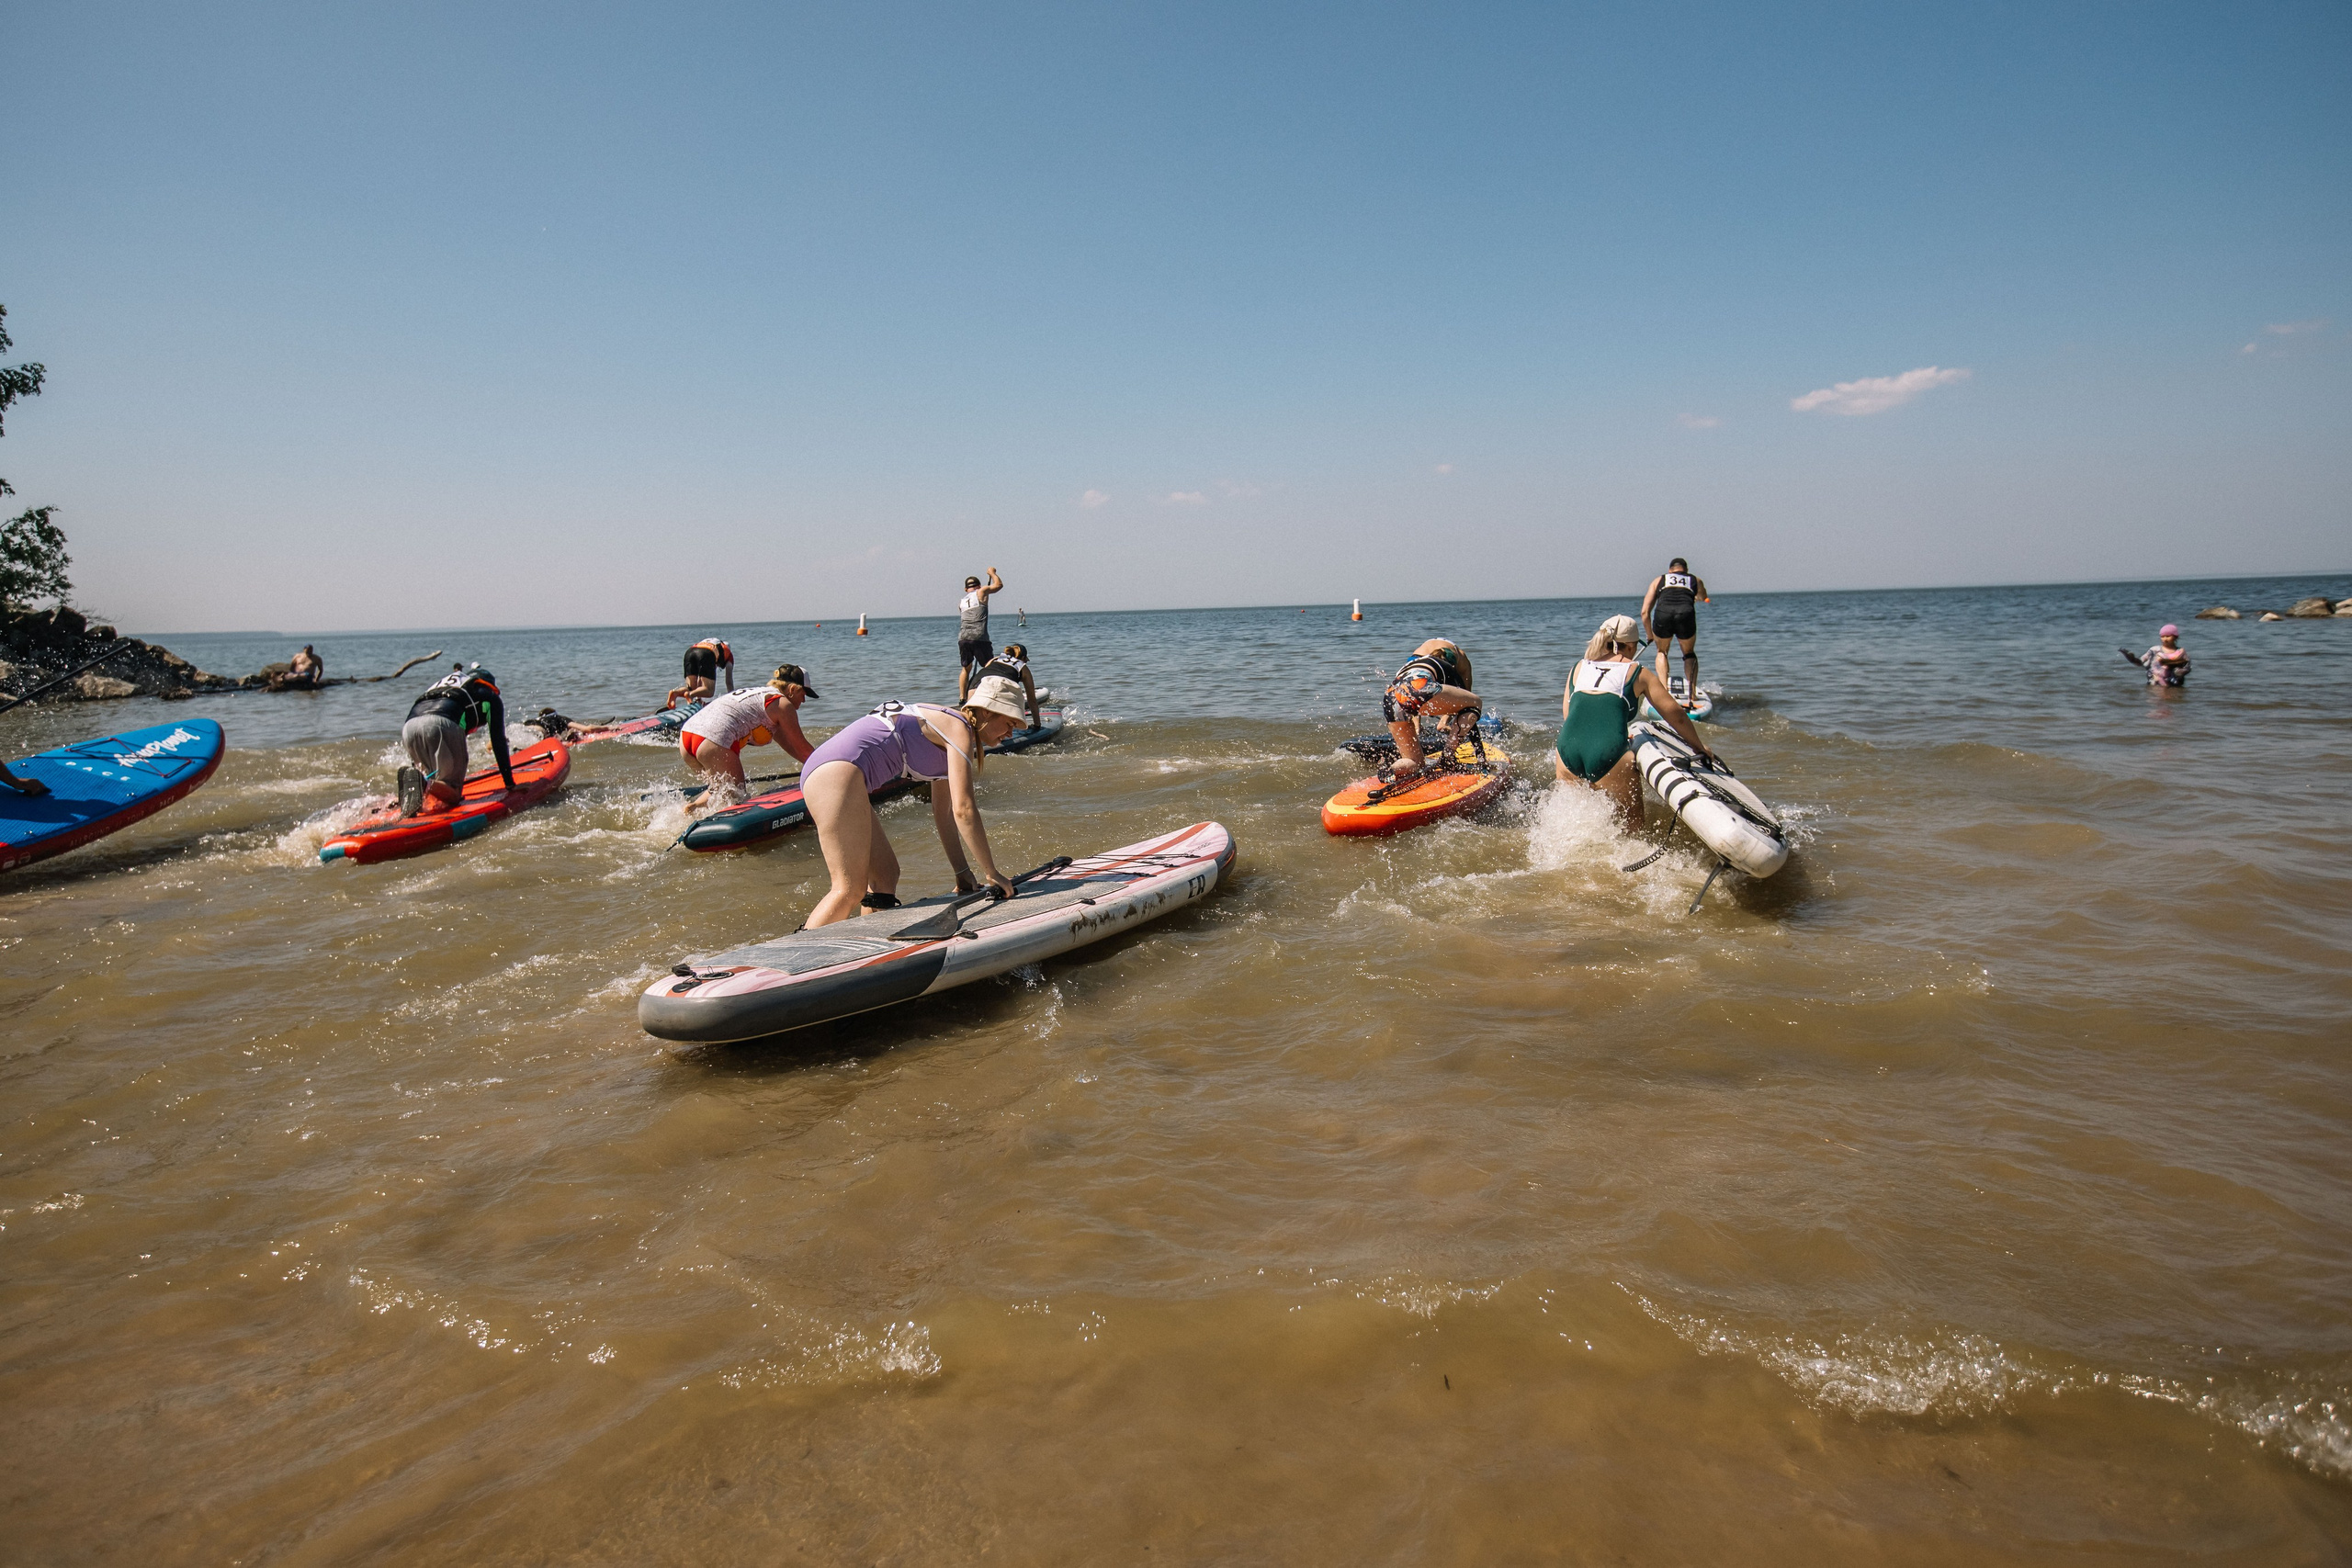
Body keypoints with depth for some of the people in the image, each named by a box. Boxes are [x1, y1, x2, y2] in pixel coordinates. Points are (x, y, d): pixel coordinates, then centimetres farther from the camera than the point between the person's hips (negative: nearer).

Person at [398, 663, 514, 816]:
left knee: (434, 779, 21)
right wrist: (510, 784, 24)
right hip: (441, 725, -5)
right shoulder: (491, 697, 29)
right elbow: (499, 742, 21)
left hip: (408, 727, 5)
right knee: (452, 792, 4)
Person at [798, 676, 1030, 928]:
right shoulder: (959, 728, -6)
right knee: (851, 891, -13)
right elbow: (963, 810, -13)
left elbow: (944, 814, 25)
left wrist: (963, 874, 23)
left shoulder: (944, 732, 23)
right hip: (839, 772, -11)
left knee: (885, 876, 11)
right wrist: (991, 873, -5)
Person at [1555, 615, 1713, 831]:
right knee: (1633, 830, 9)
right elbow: (1676, 716, 13)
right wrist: (1700, 747, 27)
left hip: (1567, 754, 4)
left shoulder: (1579, 667, 21)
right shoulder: (1638, 674, 12)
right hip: (1609, 756, -4)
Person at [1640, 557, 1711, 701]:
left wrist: (1649, 635, 35)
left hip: (1662, 614, 0)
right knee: (1689, 653, 26)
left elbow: (1645, 612, 22)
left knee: (1662, 652, 28)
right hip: (1685, 614, 0)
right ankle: (1692, 690, 13)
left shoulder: (1658, 580, 29)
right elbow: (1703, 597, 56)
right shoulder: (1696, 580, 32)